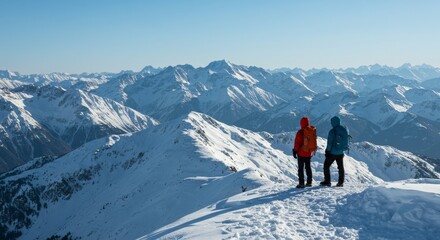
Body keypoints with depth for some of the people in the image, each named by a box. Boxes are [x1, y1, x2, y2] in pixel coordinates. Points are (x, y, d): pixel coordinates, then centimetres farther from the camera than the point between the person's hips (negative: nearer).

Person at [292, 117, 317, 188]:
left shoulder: (300, 132, -18)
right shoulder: (313, 130, -1)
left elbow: (297, 142, -14)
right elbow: (314, 141, 9)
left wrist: (295, 151, -4)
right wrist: (313, 150, 20)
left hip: (301, 153, -5)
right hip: (309, 152, 5)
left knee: (301, 168, 1)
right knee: (308, 167, 17)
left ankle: (301, 183, -1)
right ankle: (309, 182, 20)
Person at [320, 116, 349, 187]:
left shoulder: (332, 131, -18)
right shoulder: (345, 130, 1)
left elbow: (329, 142, -17)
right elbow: (346, 140, 9)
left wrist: (327, 151, -8)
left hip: (332, 152, -6)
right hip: (341, 152, 6)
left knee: (326, 166, 7)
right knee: (341, 167, 14)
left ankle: (327, 181, 6)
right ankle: (341, 182, 16)